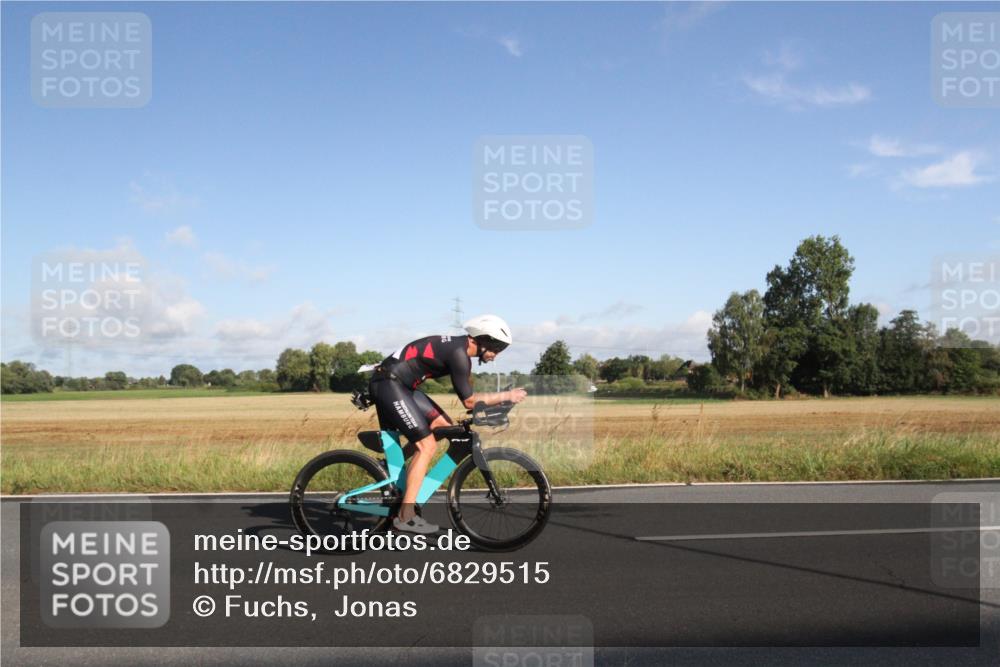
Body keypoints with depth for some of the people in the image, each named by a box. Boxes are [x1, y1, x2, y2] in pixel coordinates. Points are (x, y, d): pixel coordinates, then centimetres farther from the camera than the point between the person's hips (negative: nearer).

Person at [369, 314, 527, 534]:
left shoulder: (461, 348, 12)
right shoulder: (458, 353, -18)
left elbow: (467, 394, 20)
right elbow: (469, 400, -14)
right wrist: (507, 396, -8)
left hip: (400, 384, 10)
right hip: (388, 384, -10)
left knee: (444, 425, 10)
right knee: (427, 445, -11)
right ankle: (405, 517, -8)